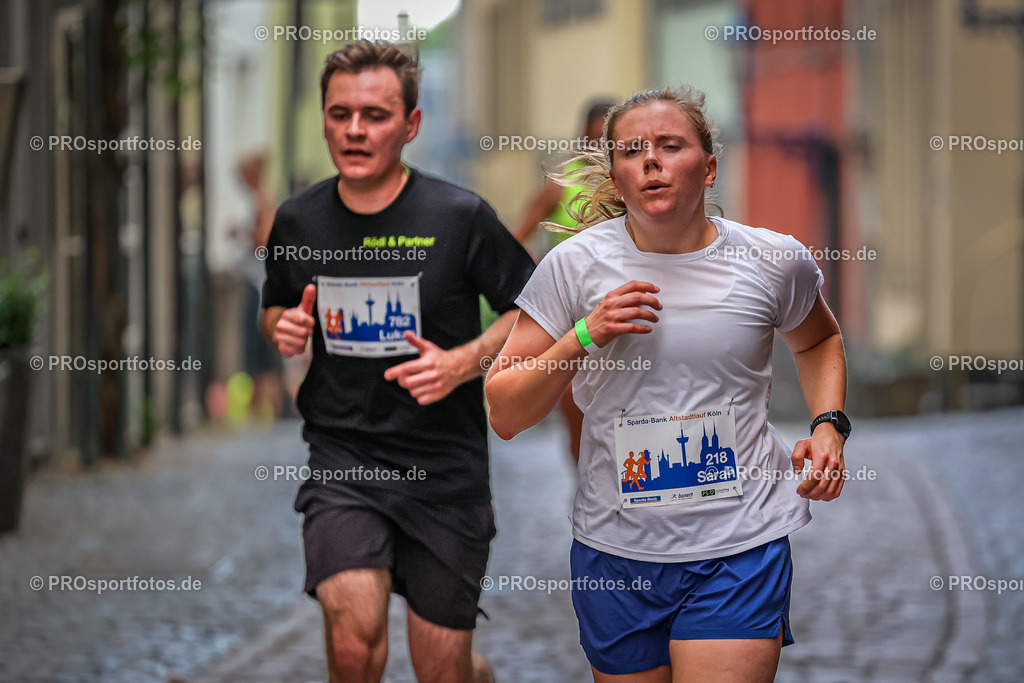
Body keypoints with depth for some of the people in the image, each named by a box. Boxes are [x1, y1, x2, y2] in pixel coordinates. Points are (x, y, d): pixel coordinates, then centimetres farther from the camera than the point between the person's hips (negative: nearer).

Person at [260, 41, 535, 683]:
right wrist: (284, 328, -3)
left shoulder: (460, 216, -8)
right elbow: (276, 309, 20)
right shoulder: (298, 221, 2)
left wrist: (463, 362, -14)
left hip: (445, 463, -1)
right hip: (341, 456, 1)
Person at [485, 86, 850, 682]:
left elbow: (818, 340, 23)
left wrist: (829, 425, 4)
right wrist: (583, 337, -17)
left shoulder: (776, 262, -1)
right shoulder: (576, 264, -4)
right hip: (615, 551, 1)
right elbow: (503, 415, -3)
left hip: (741, 548, -1)